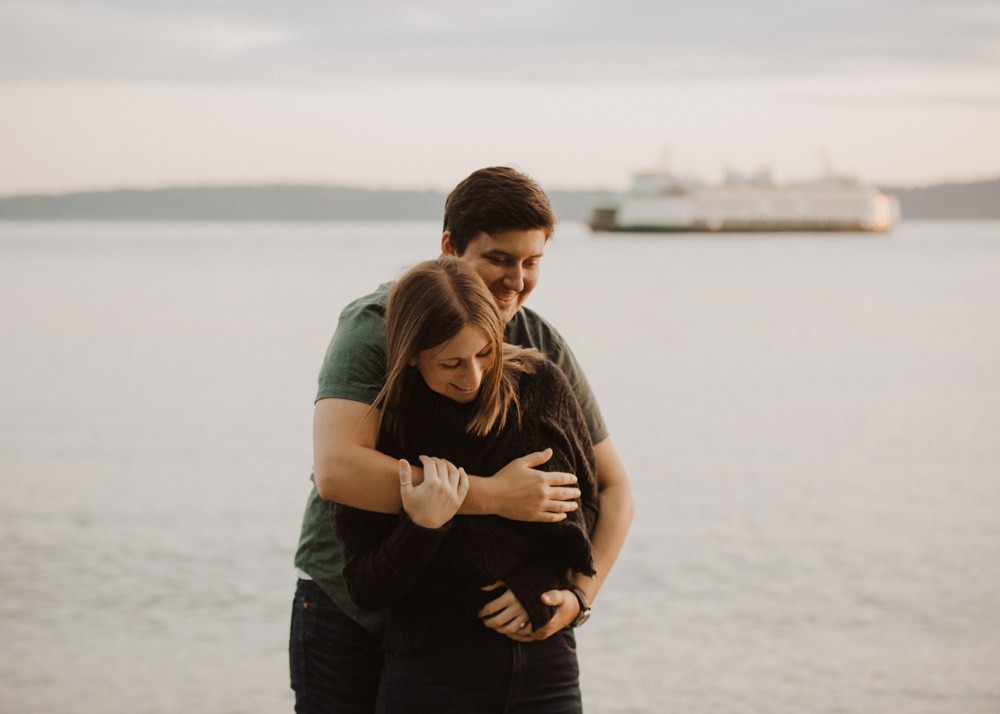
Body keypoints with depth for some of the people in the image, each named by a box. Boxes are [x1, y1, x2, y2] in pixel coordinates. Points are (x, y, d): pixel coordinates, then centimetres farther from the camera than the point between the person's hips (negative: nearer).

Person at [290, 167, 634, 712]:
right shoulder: (377, 326, -17)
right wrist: (493, 496, -34)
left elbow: (613, 490, 0)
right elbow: (337, 471, -32)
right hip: (350, 619, -3)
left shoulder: (545, 350, -3)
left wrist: (578, 595, -19)